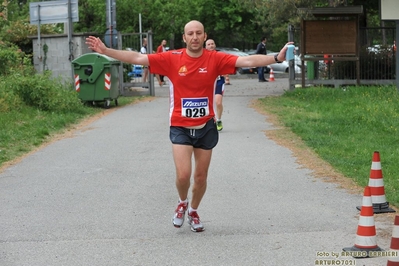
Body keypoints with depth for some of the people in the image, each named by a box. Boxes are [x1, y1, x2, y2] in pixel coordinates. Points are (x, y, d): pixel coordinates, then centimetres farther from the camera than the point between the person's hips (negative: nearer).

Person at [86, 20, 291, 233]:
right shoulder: (171, 58, -8)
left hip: (206, 127, 1)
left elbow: (248, 61, -13)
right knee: (183, 175, -11)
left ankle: (193, 211, 39)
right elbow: (137, 58, -9)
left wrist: (276, 58, -25)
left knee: (201, 177, 12)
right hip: (180, 127, -1)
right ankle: (182, 203, 24)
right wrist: (105, 51, -14)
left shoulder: (215, 59, -7)